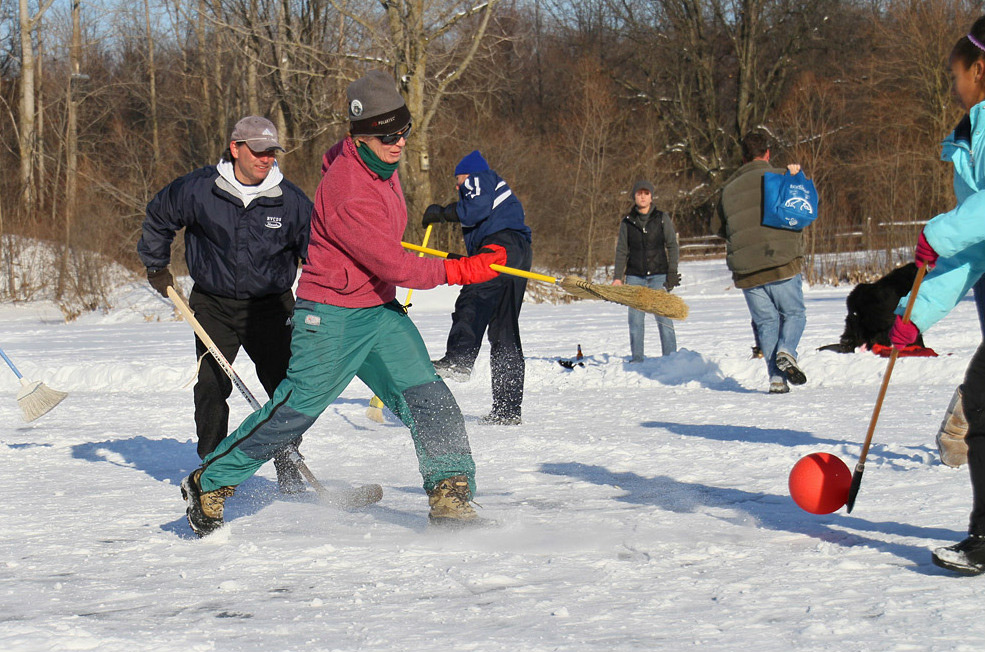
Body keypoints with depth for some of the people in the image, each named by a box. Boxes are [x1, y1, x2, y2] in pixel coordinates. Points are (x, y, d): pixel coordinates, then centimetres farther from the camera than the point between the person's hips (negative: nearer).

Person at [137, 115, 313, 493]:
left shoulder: (290, 201, -8)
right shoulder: (196, 190, -9)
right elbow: (157, 218, 10)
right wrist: (156, 266, 13)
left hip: (270, 306, 0)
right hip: (213, 303, 0)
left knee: (286, 386, -6)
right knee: (211, 384, -7)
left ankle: (288, 466, 12)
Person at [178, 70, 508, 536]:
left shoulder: (382, 163, 2)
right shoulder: (347, 191, -27)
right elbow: (394, 267, -26)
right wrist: (462, 271, -21)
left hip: (380, 310, 8)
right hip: (331, 316, -8)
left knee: (426, 397, -7)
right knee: (299, 407, -5)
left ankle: (450, 496, -7)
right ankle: (209, 484, 10)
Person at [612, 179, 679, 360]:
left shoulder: (662, 218, 4)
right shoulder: (627, 222, 8)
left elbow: (672, 246, 5)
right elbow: (621, 251, 11)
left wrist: (672, 272, -3)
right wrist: (618, 277, 3)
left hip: (658, 274, -2)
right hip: (634, 276, 2)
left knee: (663, 316, -9)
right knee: (635, 317, -1)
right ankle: (637, 358, 6)